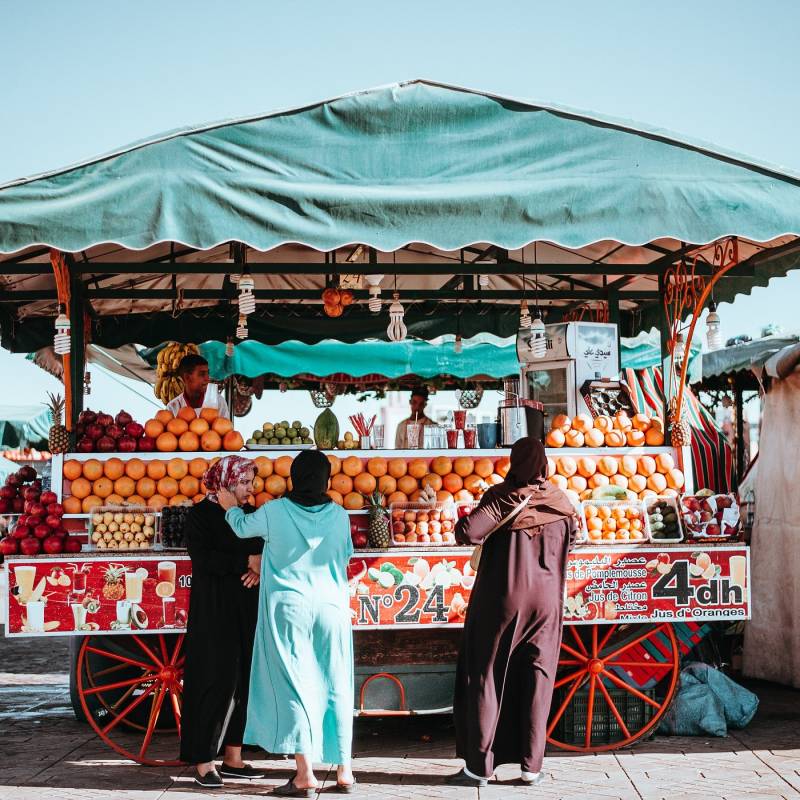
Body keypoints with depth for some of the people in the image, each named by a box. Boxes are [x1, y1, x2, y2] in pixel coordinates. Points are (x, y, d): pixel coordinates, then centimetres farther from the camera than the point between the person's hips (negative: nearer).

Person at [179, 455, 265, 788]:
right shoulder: (200, 515, -5)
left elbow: (262, 551, 13)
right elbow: (203, 558, -17)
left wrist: (259, 569, -9)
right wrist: (247, 562, -14)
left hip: (246, 610, 6)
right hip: (213, 611, -6)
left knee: (244, 682, 6)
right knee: (216, 681, -6)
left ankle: (233, 757, 15)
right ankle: (204, 762, 0)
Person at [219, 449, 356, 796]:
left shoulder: (275, 511, -7)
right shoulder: (339, 515, -3)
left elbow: (242, 527, 12)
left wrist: (230, 507, 32)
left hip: (288, 609, -2)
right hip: (331, 608, 2)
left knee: (293, 686, 2)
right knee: (335, 688, 9)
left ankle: (305, 774, -2)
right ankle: (344, 771, 15)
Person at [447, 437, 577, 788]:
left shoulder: (503, 496, -11)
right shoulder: (559, 501, 1)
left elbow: (468, 532, -22)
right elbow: (576, 530, 20)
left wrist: (462, 522, -2)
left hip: (501, 600, -3)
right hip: (545, 601, 3)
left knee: (485, 677, 5)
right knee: (536, 680, 10)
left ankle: (479, 766, 7)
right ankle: (531, 765, 10)